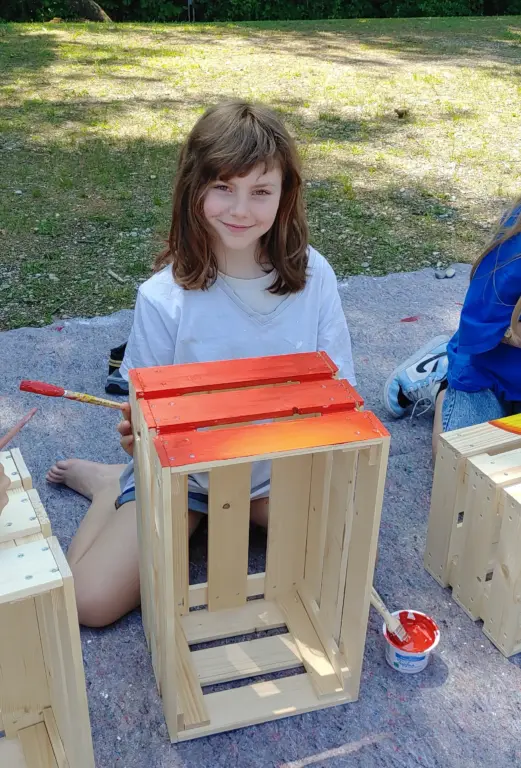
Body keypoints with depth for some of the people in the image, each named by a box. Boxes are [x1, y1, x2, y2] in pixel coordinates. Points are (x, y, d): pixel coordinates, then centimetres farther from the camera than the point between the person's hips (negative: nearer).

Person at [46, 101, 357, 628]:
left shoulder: (312, 274, -14)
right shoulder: (165, 297, -21)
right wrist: (137, 438, -34)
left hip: (282, 467, 3)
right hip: (182, 471, -2)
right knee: (90, 602, -12)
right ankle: (110, 485, 18)